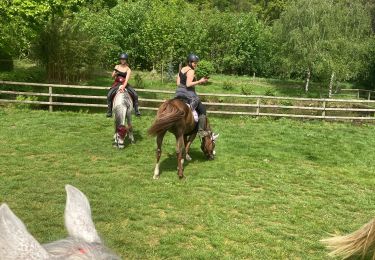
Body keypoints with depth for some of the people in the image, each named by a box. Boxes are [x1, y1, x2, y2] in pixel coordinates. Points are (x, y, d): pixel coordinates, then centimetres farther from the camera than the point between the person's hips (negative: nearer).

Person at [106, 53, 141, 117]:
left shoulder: (128, 69, -2)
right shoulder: (117, 66, 7)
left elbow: (127, 79, -15)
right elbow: (112, 76, 9)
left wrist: (123, 86, -31)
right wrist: (115, 73, -15)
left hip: (124, 84, -1)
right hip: (116, 84, 2)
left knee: (135, 95, -20)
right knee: (109, 95, -22)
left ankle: (136, 110, -9)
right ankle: (109, 110, -10)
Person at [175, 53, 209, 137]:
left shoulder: (181, 70, 11)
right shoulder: (191, 71, -14)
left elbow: (178, 83, 12)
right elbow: (188, 84, -24)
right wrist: (200, 81, -21)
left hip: (179, 92, 8)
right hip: (189, 93, -8)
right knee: (202, 110, 0)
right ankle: (201, 130, -5)